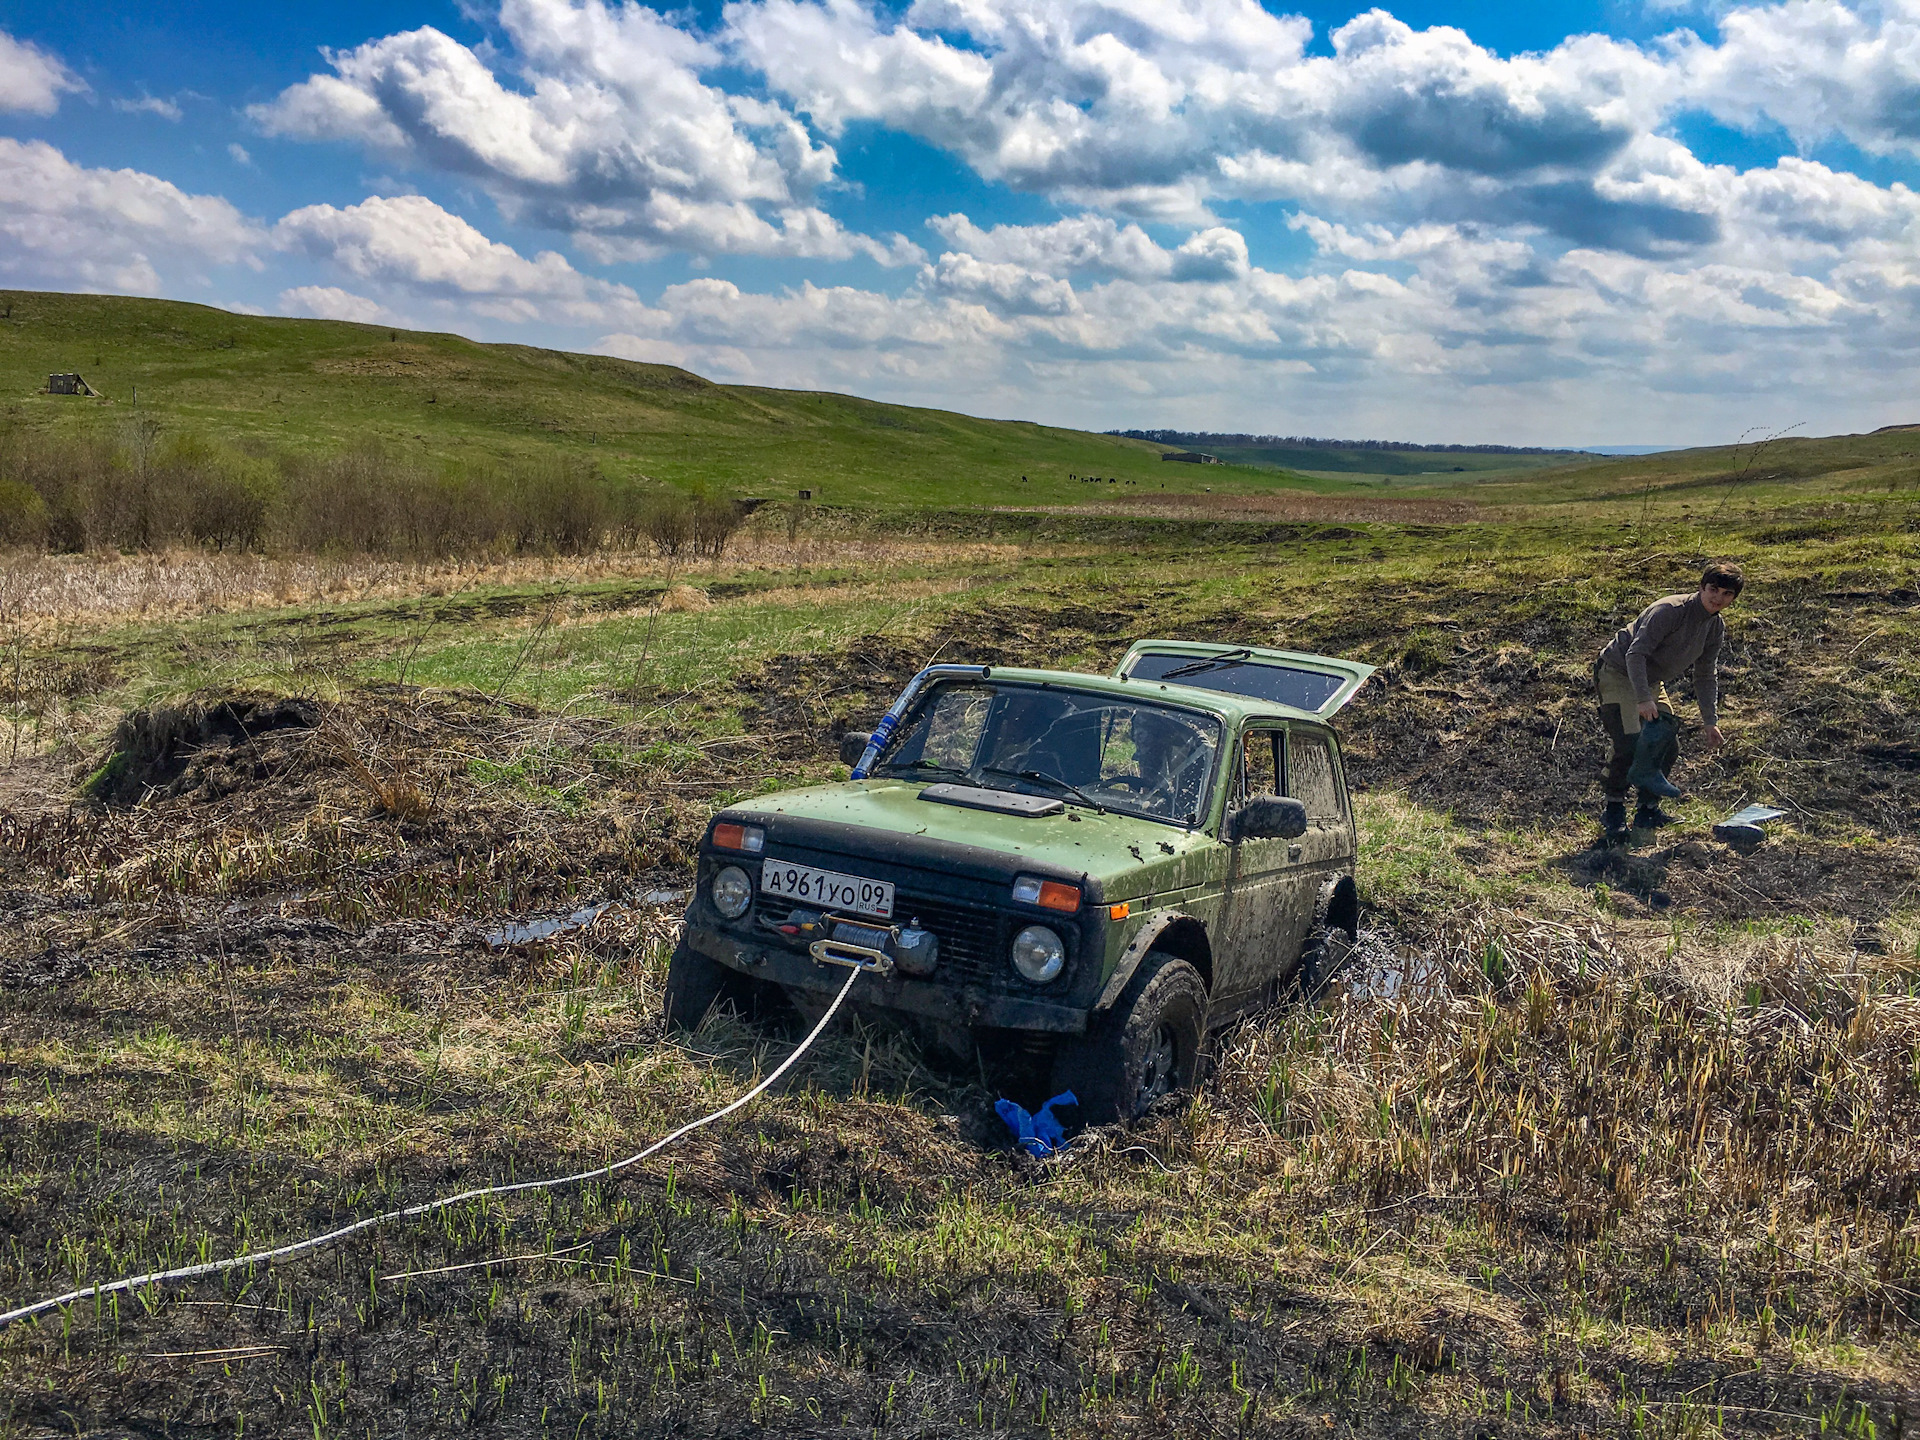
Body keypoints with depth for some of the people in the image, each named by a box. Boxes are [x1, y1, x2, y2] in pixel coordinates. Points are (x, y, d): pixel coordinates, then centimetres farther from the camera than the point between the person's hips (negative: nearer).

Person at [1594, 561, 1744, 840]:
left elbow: (1706, 676, 12)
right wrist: (1643, 699, -36)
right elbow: (1636, 653, -29)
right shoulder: (1670, 611, -26)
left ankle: (1647, 810, 17)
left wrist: (1710, 721, 8)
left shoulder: (1716, 628, 1)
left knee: (1669, 745, 3)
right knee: (1629, 743, -22)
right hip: (1618, 673, -9)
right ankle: (1613, 811, -8)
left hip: (1651, 682, 9)